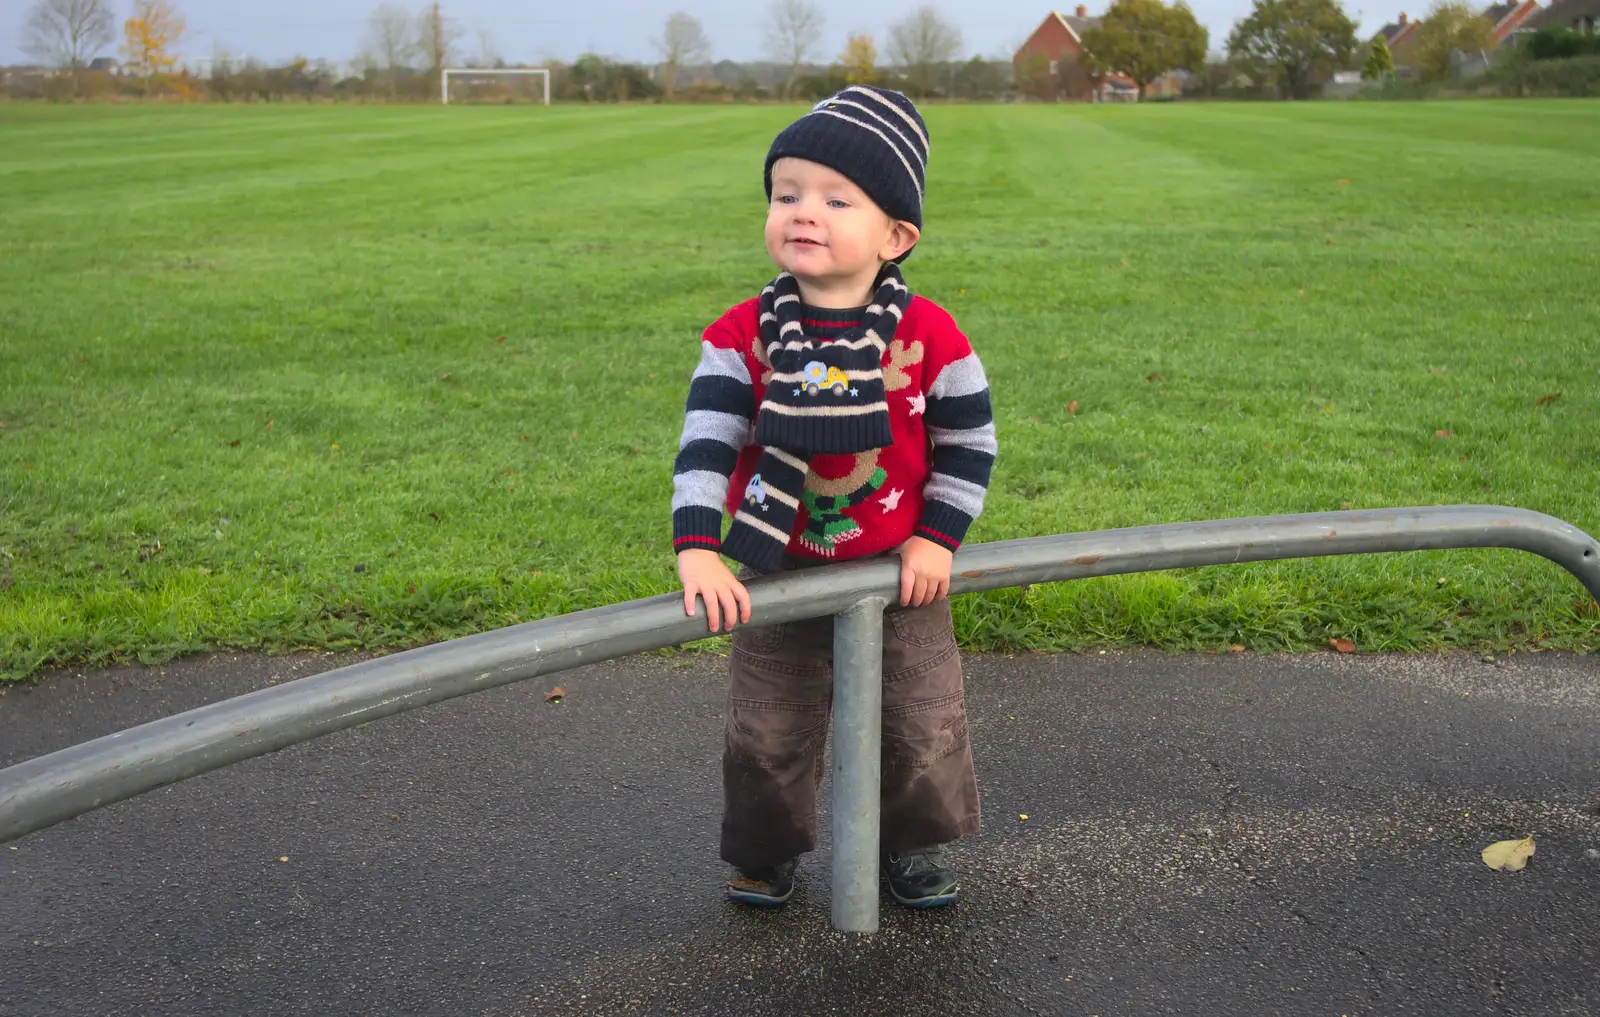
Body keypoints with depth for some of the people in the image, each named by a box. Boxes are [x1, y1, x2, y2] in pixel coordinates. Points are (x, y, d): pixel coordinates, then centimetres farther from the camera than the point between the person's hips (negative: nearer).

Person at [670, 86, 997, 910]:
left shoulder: (927, 334, -13)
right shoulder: (744, 335, -12)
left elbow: (969, 441, -3)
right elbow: (706, 442, -16)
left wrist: (936, 536, -6)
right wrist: (696, 547, -27)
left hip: (899, 571, 0)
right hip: (777, 573, 0)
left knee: (921, 724, 12)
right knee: (766, 732, 11)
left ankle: (913, 844, 38)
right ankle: (764, 850, 36)